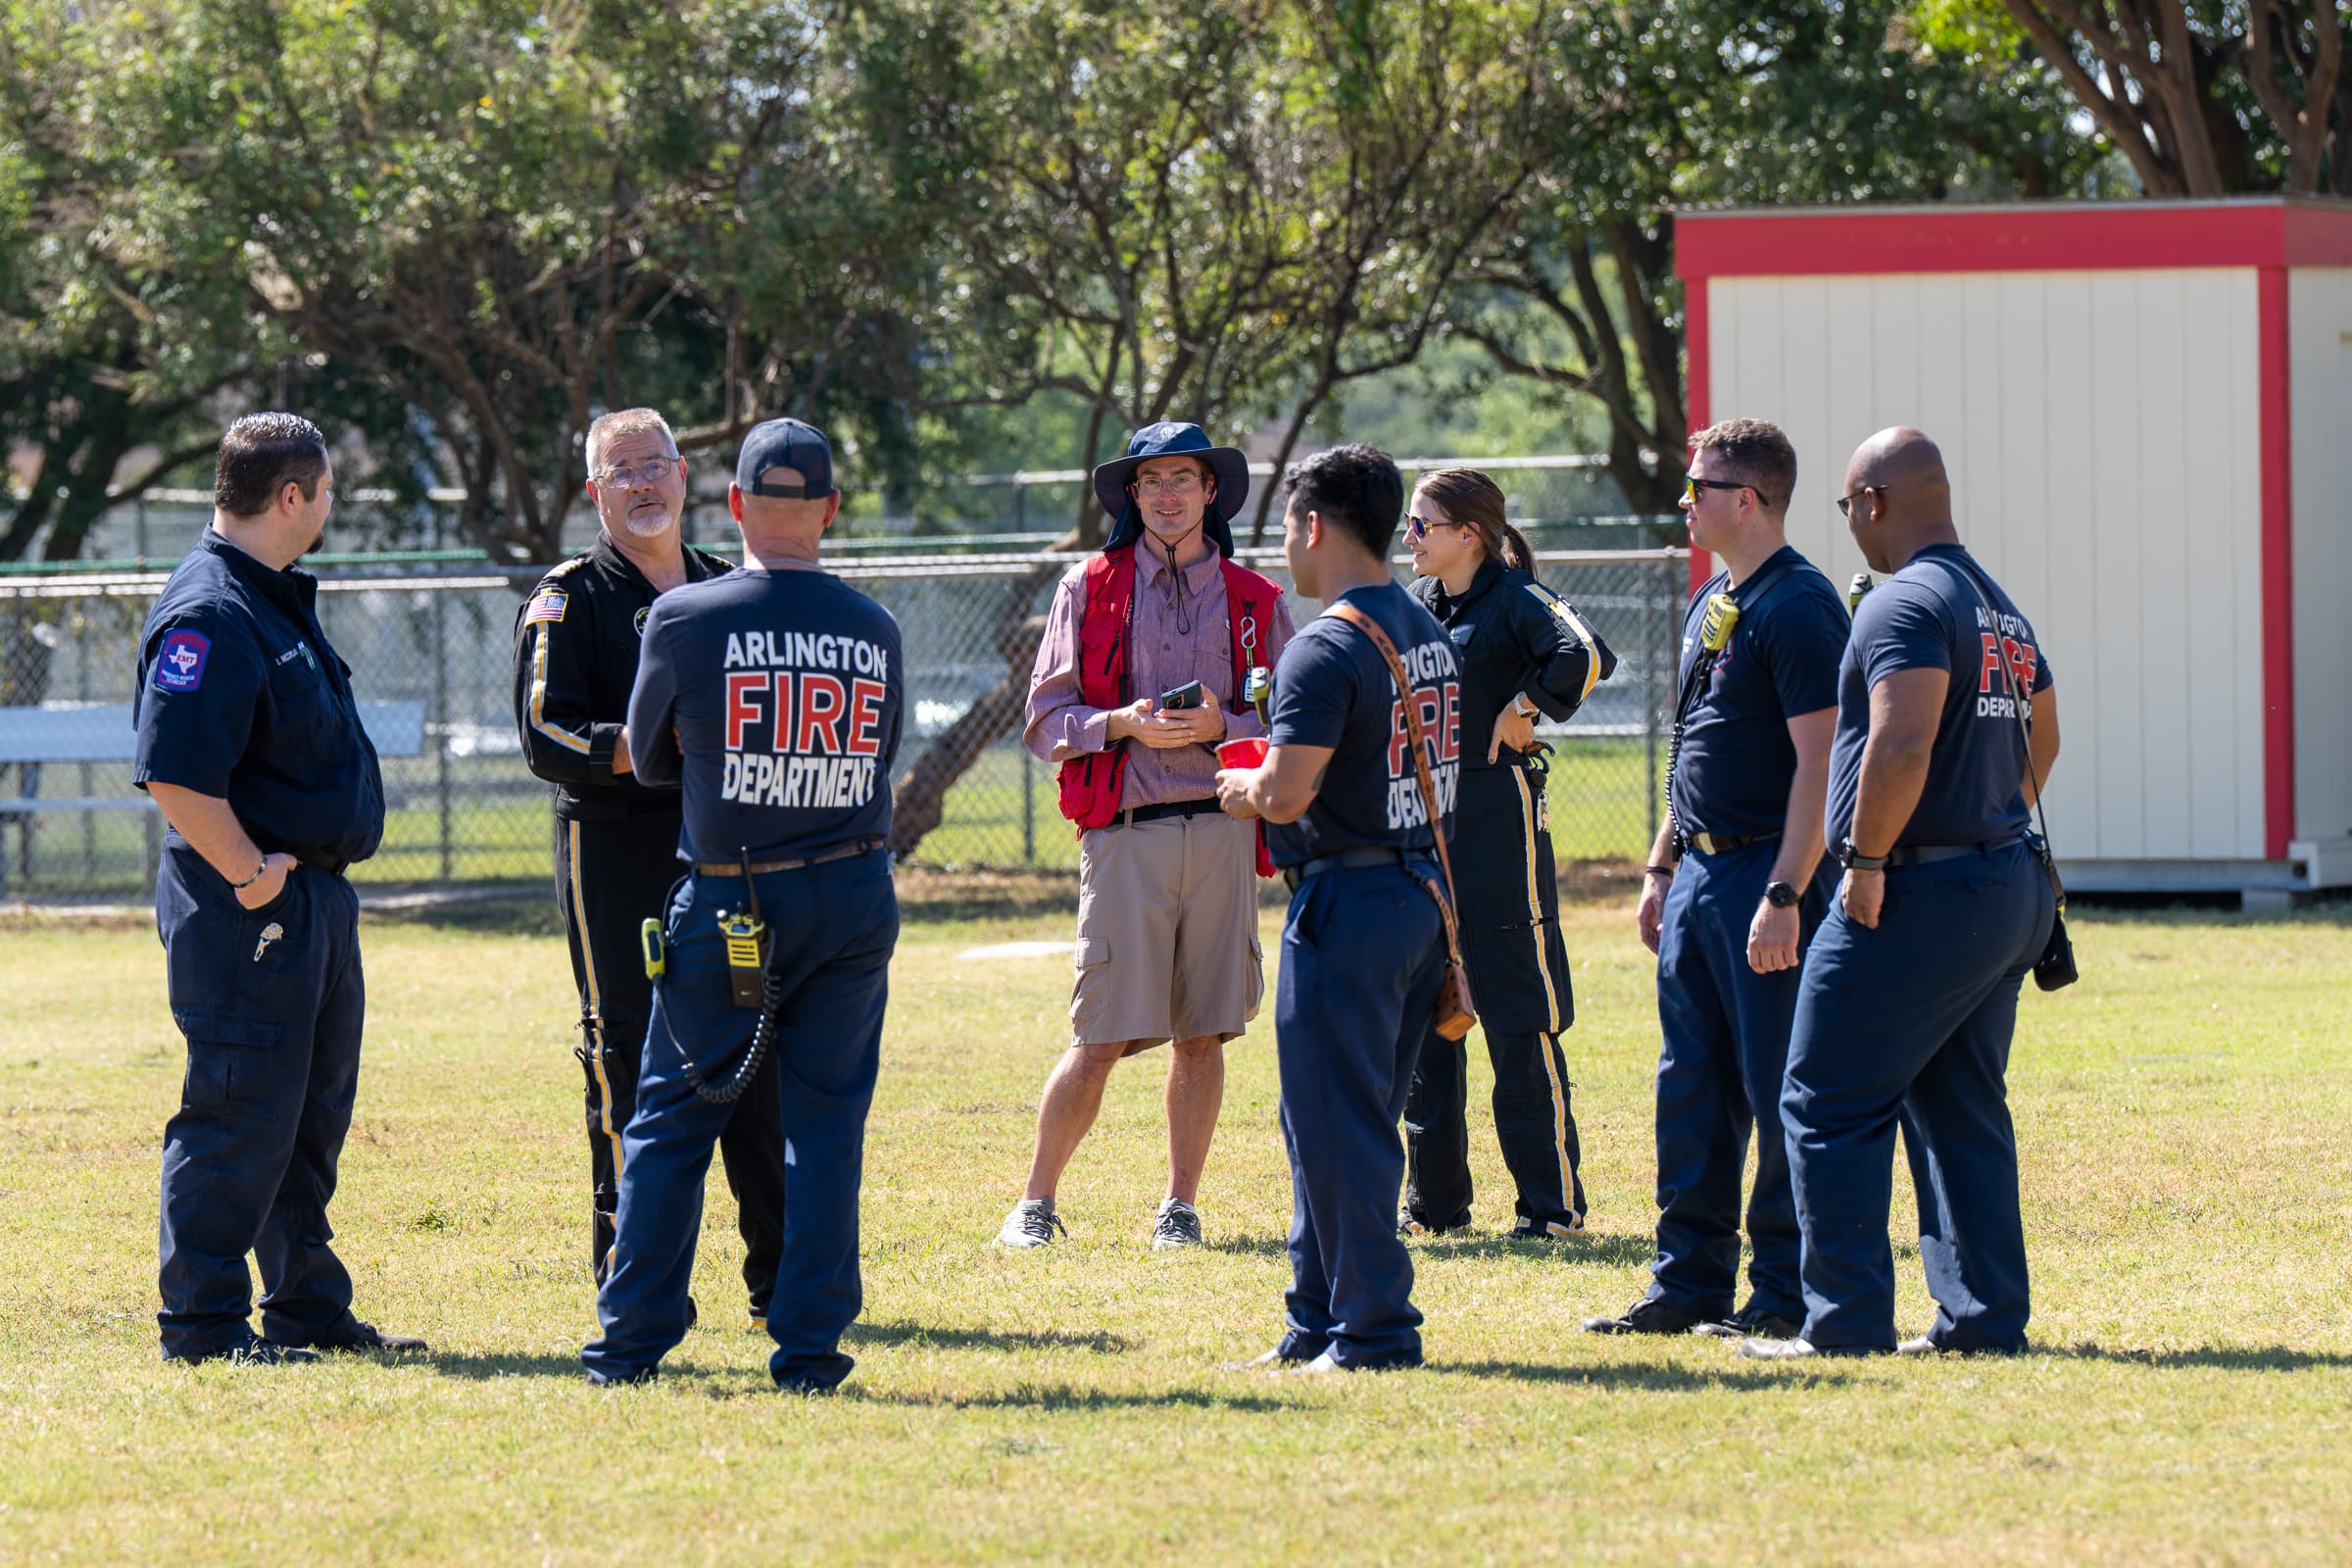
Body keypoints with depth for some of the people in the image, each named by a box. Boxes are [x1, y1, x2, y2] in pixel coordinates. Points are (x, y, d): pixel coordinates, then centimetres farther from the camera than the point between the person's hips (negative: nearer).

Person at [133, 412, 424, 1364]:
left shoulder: (277, 598, 14)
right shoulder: (210, 614, -20)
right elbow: (174, 775, -27)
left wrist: (301, 871, 17)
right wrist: (248, 877, -21)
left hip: (316, 892, 11)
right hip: (248, 909, -11)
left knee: (312, 1115, 17)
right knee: (239, 1116, -6)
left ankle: (310, 1310, 26)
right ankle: (203, 1324, 0)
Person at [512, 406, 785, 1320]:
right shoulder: (568, 601, 2)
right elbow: (546, 737, -10)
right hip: (616, 854, -5)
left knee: (758, 1056, 2)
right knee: (630, 1064, -5)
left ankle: (781, 1280, 7)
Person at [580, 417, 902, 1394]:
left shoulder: (685, 618, -7)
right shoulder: (874, 629, 1)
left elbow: (650, 757, 6)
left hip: (727, 902, -2)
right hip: (855, 900, 2)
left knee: (672, 1119, 8)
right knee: (827, 1124, 6)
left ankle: (632, 1339, 10)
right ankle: (808, 1347, 3)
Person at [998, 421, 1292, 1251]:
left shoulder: (1257, 602, 11)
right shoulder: (1088, 590, 7)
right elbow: (1045, 721, 5)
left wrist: (1221, 727, -9)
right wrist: (1124, 725, -12)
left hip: (1222, 832, 2)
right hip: (1125, 836, -2)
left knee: (1202, 1034, 3)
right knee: (1099, 1040, -5)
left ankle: (1180, 1205, 13)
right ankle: (1035, 1203, 7)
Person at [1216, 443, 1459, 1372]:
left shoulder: (1327, 649, -17)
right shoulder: (1430, 634, 12)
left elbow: (1285, 794, -24)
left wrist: (1243, 788, -2)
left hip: (1348, 903, -9)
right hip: (1423, 891, 9)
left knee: (1338, 1127, -3)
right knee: (1342, 1119, 16)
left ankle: (1374, 1330, -2)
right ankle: (1318, 1322, 21)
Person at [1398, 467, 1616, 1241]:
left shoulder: (1517, 598, -9)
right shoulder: (1414, 605, 13)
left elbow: (1587, 655, -27)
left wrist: (1524, 709, -16)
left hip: (1497, 809, -8)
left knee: (1520, 1017, -5)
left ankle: (1553, 1203, -1)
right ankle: (1434, 1199, 17)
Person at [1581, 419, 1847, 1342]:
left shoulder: (1799, 608, -14)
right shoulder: (1711, 601, 16)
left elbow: (1820, 763, -19)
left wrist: (1784, 896, -24)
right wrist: (1661, 867, 20)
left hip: (1769, 870, -10)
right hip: (1700, 873, 10)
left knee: (1778, 1088, -4)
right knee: (1691, 1089, 11)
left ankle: (1783, 1294, 1)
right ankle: (1691, 1283, 17)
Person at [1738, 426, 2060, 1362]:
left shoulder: (1905, 604, -14)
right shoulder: (2001, 609, 16)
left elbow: (1902, 744, -26)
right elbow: (2040, 742, 25)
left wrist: (1867, 860, -18)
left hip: (1917, 896, -9)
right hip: (2010, 886, 9)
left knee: (1829, 1107, -3)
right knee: (1963, 1110, 14)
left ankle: (1847, 1322, -5)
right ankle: (1986, 1315, 12)